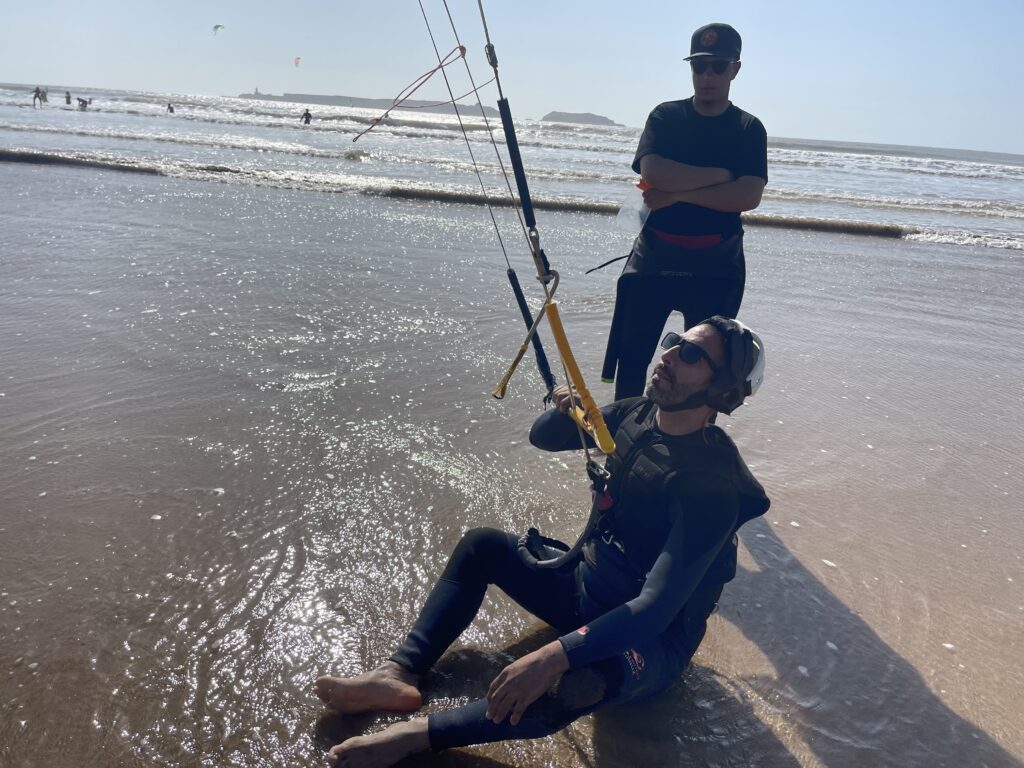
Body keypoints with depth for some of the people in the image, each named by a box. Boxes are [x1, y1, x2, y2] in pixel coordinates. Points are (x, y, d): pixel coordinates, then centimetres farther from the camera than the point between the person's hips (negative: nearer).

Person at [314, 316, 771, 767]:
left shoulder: (712, 484, -28)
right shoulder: (635, 415, -5)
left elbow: (656, 608, -34)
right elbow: (542, 437, 9)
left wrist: (554, 655, -44)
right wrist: (566, 411, -15)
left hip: (651, 640, -8)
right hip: (587, 587, 8)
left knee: (582, 680, -40)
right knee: (482, 545, 3)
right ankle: (401, 672, -9)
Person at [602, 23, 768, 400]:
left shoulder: (749, 129, 2)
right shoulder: (665, 116, 3)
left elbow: (748, 196, -14)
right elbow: (652, 173, -16)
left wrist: (677, 194, -18)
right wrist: (720, 174, -13)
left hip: (717, 264, 0)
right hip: (654, 255, 1)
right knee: (632, 355, 4)